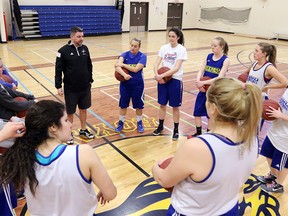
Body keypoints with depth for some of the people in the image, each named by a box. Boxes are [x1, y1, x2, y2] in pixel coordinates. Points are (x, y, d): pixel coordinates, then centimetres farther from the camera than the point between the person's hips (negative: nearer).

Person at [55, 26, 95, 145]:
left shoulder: (85, 48, 1)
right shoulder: (63, 51, -12)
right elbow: (58, 70, -9)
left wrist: (90, 80, 12)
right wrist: (58, 86, -12)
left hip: (85, 87, 4)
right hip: (71, 89, -4)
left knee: (83, 109, 16)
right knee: (70, 112, 9)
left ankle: (83, 130, 34)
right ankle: (69, 133, 26)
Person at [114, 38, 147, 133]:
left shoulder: (142, 56, -10)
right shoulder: (125, 54, -7)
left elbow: (136, 69, -23)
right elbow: (117, 66, -24)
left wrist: (123, 64, -20)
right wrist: (124, 74, -41)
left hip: (138, 85, -1)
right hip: (125, 84, 1)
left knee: (139, 105, 11)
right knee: (123, 105, 13)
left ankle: (139, 123, 32)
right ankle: (121, 122, 31)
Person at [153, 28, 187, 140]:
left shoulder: (182, 49, -10)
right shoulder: (164, 48, 2)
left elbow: (176, 68, -19)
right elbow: (156, 64, -3)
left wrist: (162, 75, -26)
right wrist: (157, 75, -22)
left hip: (175, 80, -4)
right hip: (162, 79, 4)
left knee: (175, 106, 8)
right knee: (162, 104, 14)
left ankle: (176, 130, 22)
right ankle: (160, 126, 32)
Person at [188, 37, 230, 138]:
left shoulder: (225, 60, -12)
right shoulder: (209, 56, 3)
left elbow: (220, 77, -20)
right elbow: (201, 70, -2)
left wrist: (204, 82, -27)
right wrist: (198, 81, -22)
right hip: (204, 89, 5)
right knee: (197, 111, 12)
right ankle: (198, 133, 31)